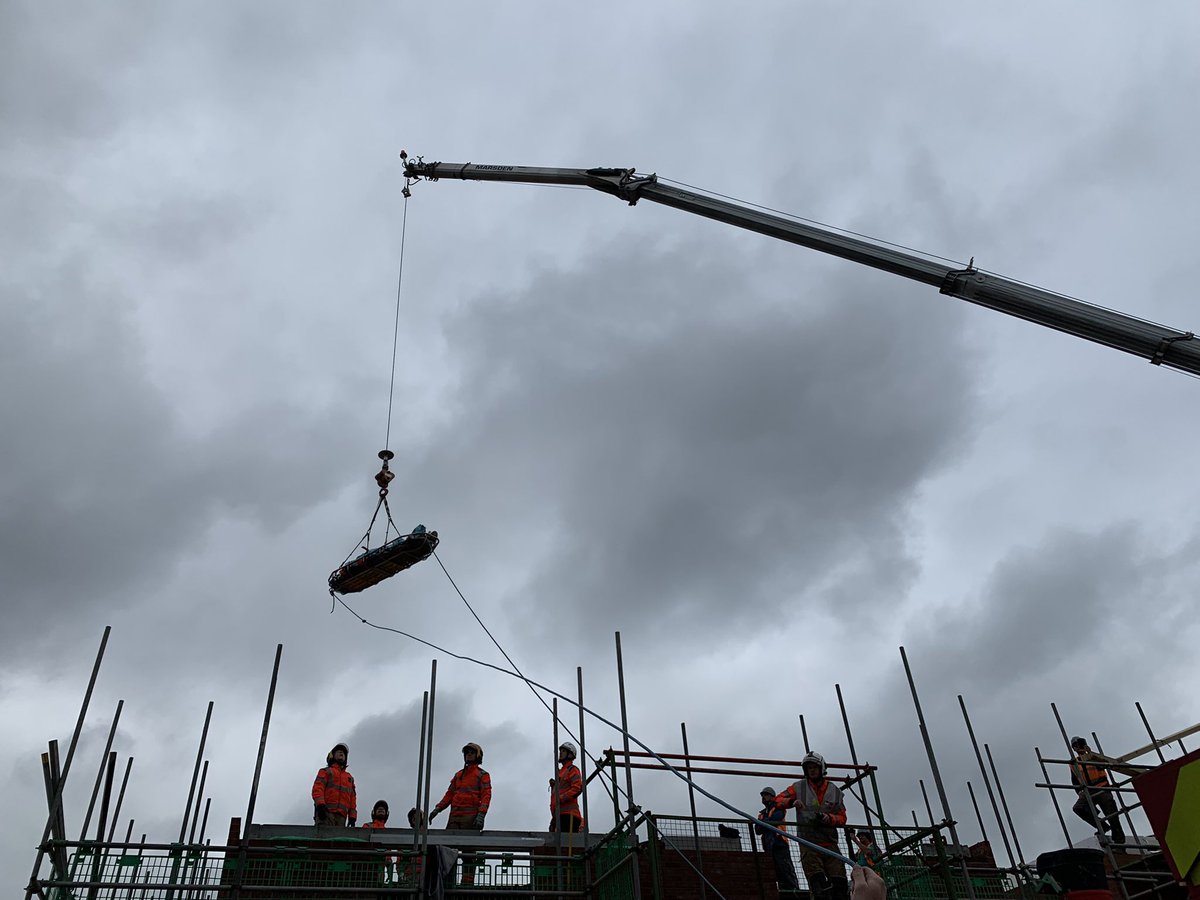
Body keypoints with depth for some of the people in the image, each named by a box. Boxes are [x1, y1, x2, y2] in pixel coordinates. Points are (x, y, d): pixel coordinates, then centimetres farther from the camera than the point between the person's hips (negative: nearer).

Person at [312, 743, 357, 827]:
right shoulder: (325, 772, 16)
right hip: (326, 811, -4)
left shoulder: (349, 777, 30)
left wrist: (352, 816, 10)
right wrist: (320, 804, -19)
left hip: (341, 816, 4)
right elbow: (317, 788, 0)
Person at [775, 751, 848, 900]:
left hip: (829, 843, 2)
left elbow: (842, 818, 12)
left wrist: (829, 818, -10)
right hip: (808, 843, -2)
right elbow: (778, 801, 7)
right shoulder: (799, 787, 8)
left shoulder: (835, 791, 13)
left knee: (840, 885, -11)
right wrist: (792, 801, -14)